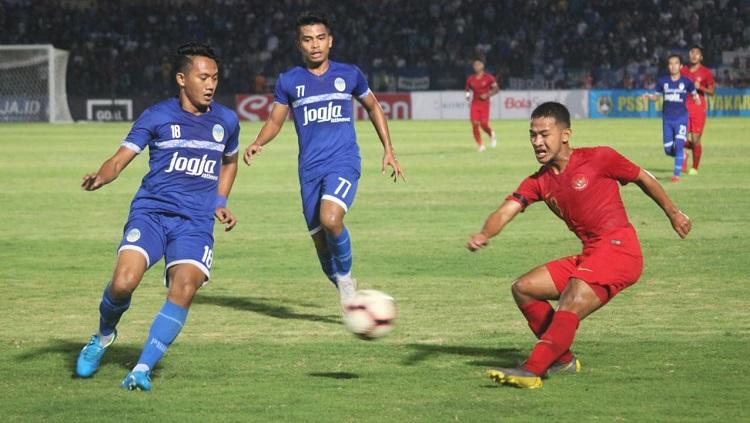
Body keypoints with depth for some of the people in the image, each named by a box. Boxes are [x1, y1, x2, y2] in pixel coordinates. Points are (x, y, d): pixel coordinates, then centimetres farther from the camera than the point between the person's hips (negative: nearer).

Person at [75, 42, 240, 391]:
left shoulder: (226, 121, 12)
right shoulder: (157, 117, 1)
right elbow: (120, 159, -4)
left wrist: (220, 202, 17)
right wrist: (100, 177, -27)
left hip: (196, 223, 2)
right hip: (150, 213, -2)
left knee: (183, 290, -22)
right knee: (123, 282, -22)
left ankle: (143, 369, -12)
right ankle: (104, 336, 12)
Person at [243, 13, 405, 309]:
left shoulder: (349, 74, 5)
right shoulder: (289, 81, 5)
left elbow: (373, 108, 19)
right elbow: (275, 121, 12)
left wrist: (388, 150, 14)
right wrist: (257, 143, -9)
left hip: (344, 163, -2)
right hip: (310, 170, 2)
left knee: (330, 219, -28)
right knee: (320, 241, 2)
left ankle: (345, 276, -5)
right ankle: (345, 290, 25)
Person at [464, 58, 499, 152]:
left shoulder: (488, 78, -2)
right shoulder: (470, 79, 6)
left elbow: (496, 88, 2)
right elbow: (467, 89, 18)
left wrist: (487, 95, -13)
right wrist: (468, 95, -5)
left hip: (484, 104, -3)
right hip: (474, 104, 3)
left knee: (484, 124, -13)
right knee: (474, 124, -10)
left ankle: (492, 134, 21)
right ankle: (480, 145, 2)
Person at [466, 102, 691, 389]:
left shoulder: (599, 159, -5)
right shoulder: (539, 182, 10)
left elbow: (643, 179, 10)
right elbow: (506, 211, -3)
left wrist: (673, 213, 18)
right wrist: (484, 234, -25)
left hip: (618, 249, -7)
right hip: (588, 256, 8)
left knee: (570, 306, -25)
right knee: (523, 288, 4)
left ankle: (532, 371, -34)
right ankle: (563, 360, 11)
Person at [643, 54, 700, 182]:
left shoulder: (686, 82, -3)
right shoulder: (663, 81, 2)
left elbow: (694, 93, 11)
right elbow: (656, 96, 9)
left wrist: (696, 98, -9)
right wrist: (649, 96, -11)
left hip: (681, 118, -3)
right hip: (667, 119, 3)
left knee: (679, 145, -17)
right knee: (668, 150, 5)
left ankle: (676, 174, -10)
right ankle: (682, 155, 38)